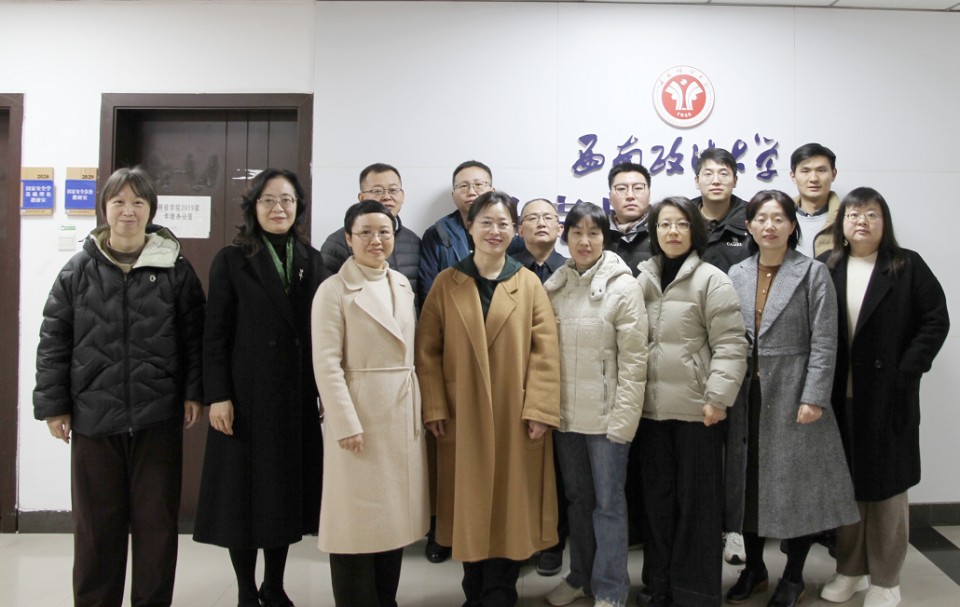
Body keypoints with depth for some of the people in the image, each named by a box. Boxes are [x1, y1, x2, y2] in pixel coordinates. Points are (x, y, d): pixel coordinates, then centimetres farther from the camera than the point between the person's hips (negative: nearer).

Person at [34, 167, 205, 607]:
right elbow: (53, 341, 5)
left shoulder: (176, 270, 1)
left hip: (158, 418, -1)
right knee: (96, 524, 10)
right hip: (93, 417, 1)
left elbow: (194, 336, 4)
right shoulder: (79, 270, 3)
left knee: (157, 521, 8)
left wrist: (194, 393, 0)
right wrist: (52, 404, 2)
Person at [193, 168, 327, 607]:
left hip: (298, 398, 3)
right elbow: (215, 335, -5)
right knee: (245, 493, 5)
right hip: (248, 397, -3)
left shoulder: (312, 260, 9)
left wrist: (325, 391, 4)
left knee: (287, 490, 10)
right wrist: (217, 396, -11)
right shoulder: (232, 260, 0)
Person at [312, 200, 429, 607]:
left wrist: (425, 409, 8)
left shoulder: (402, 285, 10)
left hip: (404, 413, 6)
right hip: (360, 414, -6)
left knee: (395, 512, 12)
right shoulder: (334, 290, -8)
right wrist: (347, 423, -17)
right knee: (358, 516, 2)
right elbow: (326, 363, -12)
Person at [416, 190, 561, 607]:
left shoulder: (529, 283, 2)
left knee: (511, 503, 6)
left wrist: (539, 409, -11)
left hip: (516, 417, 0)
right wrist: (434, 408, -7)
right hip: (462, 417, 1)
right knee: (470, 503, 9)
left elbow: (545, 350, -4)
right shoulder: (446, 283, 3)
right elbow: (427, 350, 0)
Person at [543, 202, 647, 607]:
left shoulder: (623, 285, -8)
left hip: (606, 414, -4)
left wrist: (623, 417, -14)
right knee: (577, 498, 17)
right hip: (565, 413, 4)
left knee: (608, 502, 5)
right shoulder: (553, 286, 5)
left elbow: (634, 358, -10)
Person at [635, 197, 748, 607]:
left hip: (696, 408, -5)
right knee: (657, 497, 12)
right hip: (652, 407, 5)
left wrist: (718, 397, -16)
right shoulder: (643, 280, 10)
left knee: (696, 500, 4)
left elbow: (731, 344, -9)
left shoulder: (711, 279, -4)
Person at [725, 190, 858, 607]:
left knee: (797, 483, 4)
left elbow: (824, 342, -8)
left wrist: (813, 398, -15)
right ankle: (754, 569, 27)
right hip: (747, 395, 4)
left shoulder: (813, 273, -3)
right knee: (748, 480, 10)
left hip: (793, 393, -3)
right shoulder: (736, 275, 7)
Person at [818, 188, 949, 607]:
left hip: (888, 396, -2)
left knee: (887, 485, 6)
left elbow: (936, 319, -3)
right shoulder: (827, 269, 5)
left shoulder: (908, 266, 1)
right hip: (840, 396, 2)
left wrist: (908, 370, -11)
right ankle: (850, 570, 26)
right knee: (846, 483, 11)